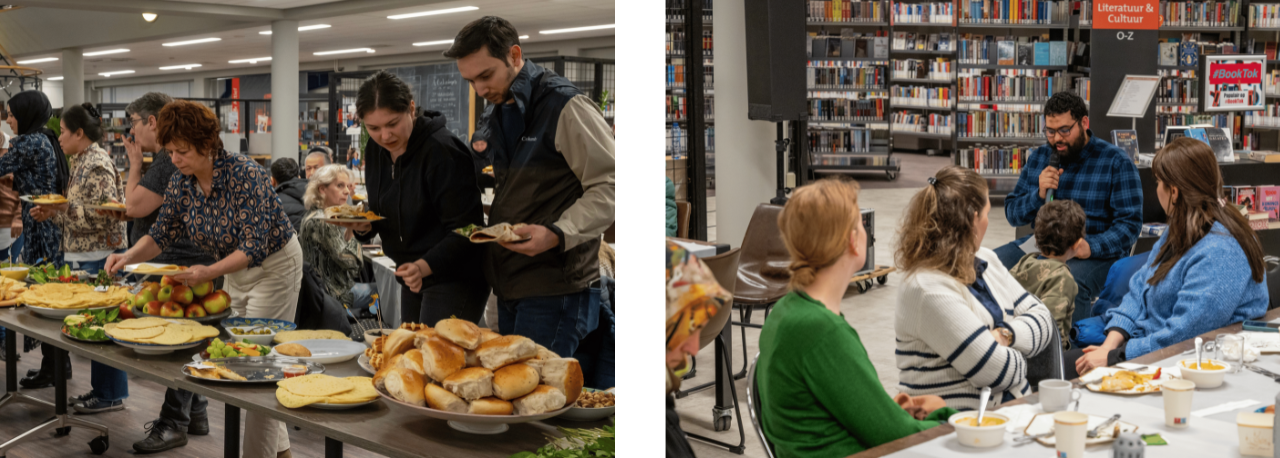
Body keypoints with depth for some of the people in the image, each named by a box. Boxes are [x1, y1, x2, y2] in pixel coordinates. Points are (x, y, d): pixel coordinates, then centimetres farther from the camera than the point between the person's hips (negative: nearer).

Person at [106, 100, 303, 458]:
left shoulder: (245, 176, -28)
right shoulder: (181, 184, -7)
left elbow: (254, 247, -31)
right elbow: (162, 234, 0)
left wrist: (209, 273, -43)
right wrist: (129, 257, -20)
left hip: (274, 265, -8)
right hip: (234, 270, 8)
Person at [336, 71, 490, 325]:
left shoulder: (443, 151, -21)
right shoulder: (376, 151, 4)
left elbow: (465, 230, -22)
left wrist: (424, 266, -34)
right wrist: (363, 226, -7)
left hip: (456, 278, -8)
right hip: (413, 277, 8)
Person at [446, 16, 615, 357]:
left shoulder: (564, 106, -12)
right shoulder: (498, 114, 16)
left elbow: (609, 187, -15)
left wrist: (557, 234, -25)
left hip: (556, 290, -8)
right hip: (510, 288, 8)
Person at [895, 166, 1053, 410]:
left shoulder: (986, 261, 14)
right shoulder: (928, 290, -17)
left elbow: (1041, 316, 15)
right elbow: (997, 371, -18)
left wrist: (1005, 335, -6)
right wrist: (1018, 360, 5)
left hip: (1014, 404, 8)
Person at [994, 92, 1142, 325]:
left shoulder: (1116, 162, -1)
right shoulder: (1038, 158, 14)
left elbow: (1130, 223, -7)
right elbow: (1012, 213, 13)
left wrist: (1091, 247, -24)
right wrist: (1039, 195, -8)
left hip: (1097, 253, -5)